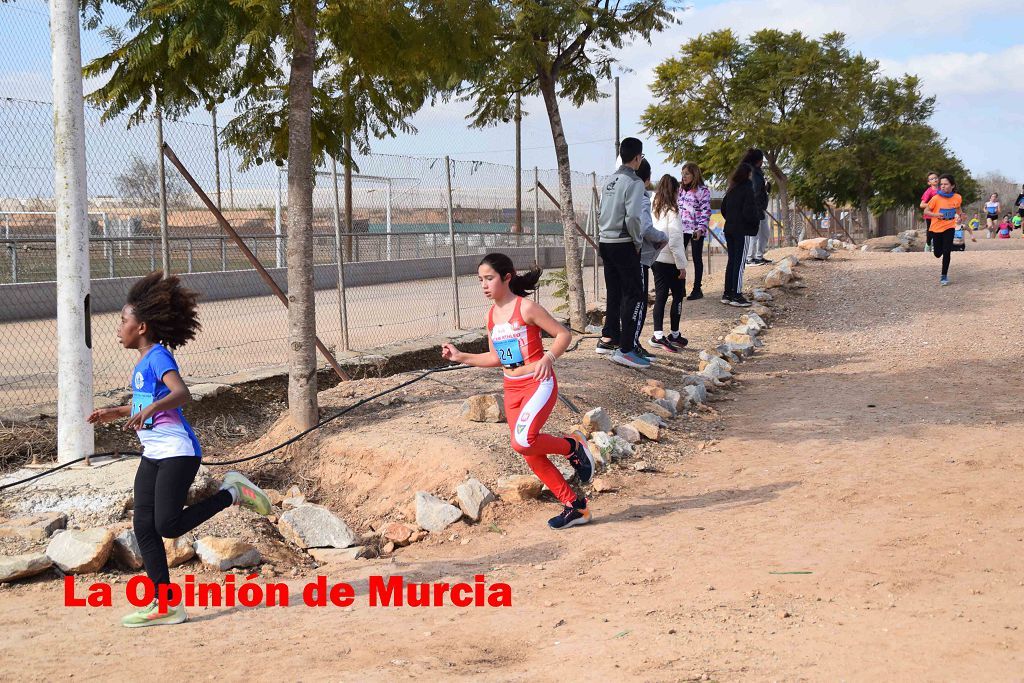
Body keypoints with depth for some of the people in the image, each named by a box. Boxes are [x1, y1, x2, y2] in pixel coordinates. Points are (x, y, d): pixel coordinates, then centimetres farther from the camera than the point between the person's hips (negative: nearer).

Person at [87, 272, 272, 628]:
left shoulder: (158, 356, -11)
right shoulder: (142, 363, 16)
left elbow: (181, 393, -28)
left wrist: (148, 410, -42)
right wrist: (118, 412, 30)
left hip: (177, 452, -9)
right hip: (152, 455, 9)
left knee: (168, 526, -14)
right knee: (144, 528, 2)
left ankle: (231, 493, 4)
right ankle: (165, 604, 6)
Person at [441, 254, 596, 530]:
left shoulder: (526, 307, -12)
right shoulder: (491, 316, 8)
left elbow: (564, 334, -10)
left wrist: (548, 358, -26)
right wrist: (460, 357, 10)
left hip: (539, 384, -7)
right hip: (512, 389, 8)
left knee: (522, 441, -27)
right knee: (531, 455, 6)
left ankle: (573, 446, 1)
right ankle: (574, 506, 19)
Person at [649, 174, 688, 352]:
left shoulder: (654, 209, 4)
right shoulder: (672, 212, -16)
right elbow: (675, 241, -18)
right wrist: (682, 265, -12)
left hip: (655, 258, 6)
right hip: (670, 261, -6)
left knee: (660, 296, 8)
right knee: (678, 296, 8)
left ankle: (658, 335, 5)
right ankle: (674, 335, 14)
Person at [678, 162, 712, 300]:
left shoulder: (703, 191, -8)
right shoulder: (680, 189, 11)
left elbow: (706, 211, -11)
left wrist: (701, 229, -20)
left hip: (696, 230, -6)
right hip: (681, 229, 6)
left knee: (697, 258, 2)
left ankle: (697, 289, 7)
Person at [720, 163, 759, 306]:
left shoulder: (731, 191, 9)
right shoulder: (747, 190, -14)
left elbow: (723, 209, 15)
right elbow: (748, 212, -18)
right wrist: (756, 222, -2)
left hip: (729, 229, 7)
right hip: (743, 230, -7)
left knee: (731, 261, 13)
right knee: (739, 262, -5)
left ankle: (727, 294, 15)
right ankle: (736, 295, -6)